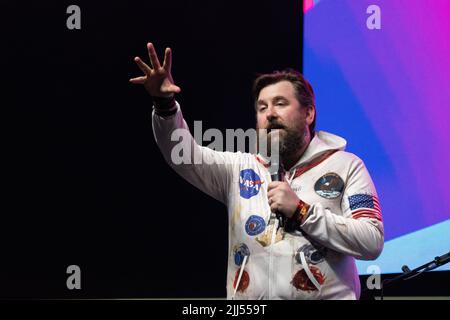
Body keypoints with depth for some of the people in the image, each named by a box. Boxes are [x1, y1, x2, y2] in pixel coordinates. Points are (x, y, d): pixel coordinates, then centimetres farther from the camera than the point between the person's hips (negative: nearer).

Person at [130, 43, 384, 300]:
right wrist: (165, 104, -17)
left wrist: (300, 211, -9)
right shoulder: (240, 168, 13)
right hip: (248, 295, 2)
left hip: (328, 294, -2)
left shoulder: (346, 166, 5)